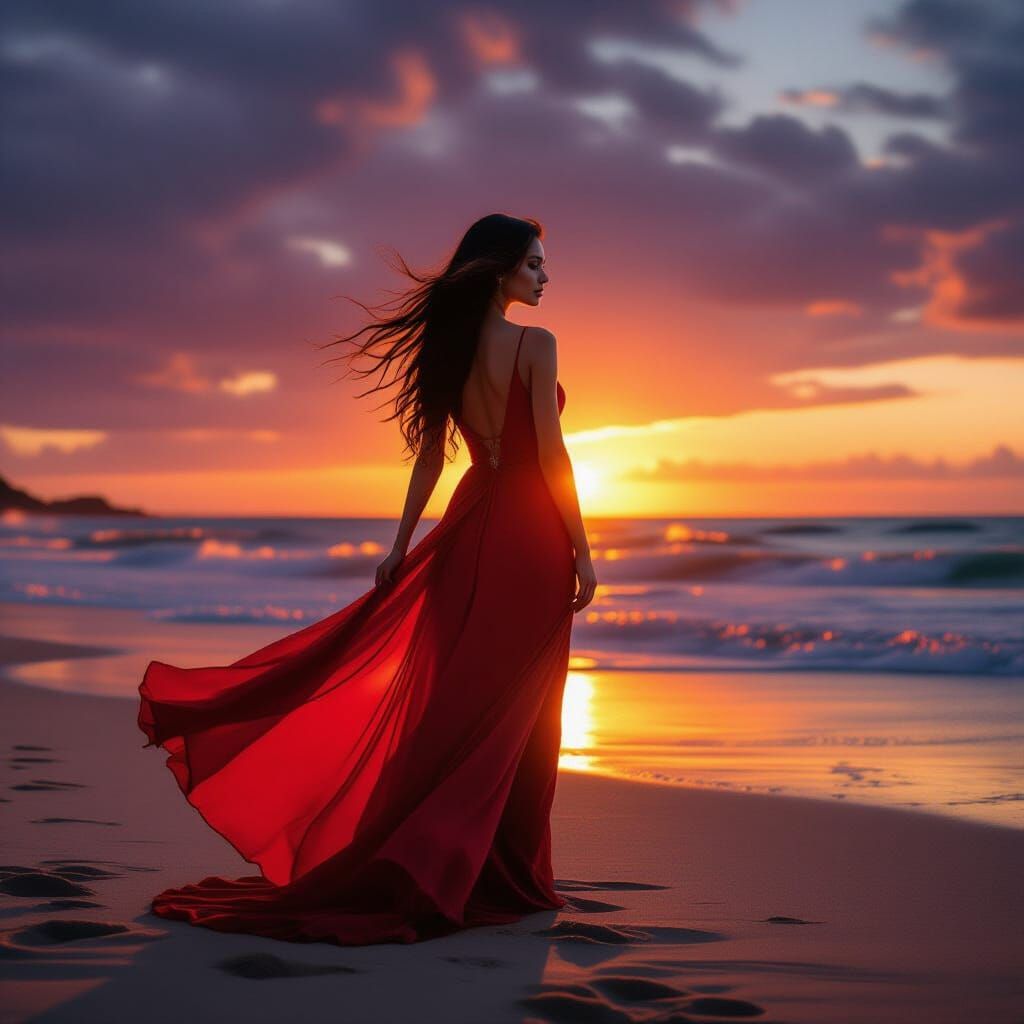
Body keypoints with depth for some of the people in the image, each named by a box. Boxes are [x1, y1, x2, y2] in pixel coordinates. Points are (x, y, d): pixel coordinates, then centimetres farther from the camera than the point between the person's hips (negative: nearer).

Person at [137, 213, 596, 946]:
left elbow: (430, 455, 9)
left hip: (469, 527, 6)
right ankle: (505, 876, 6)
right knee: (513, 707, 0)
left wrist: (403, 546, 13)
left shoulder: (449, 348, 7)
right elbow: (551, 455, -14)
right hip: (528, 534, -6)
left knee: (447, 696, 12)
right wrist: (582, 551, -9)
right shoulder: (536, 346, -12)